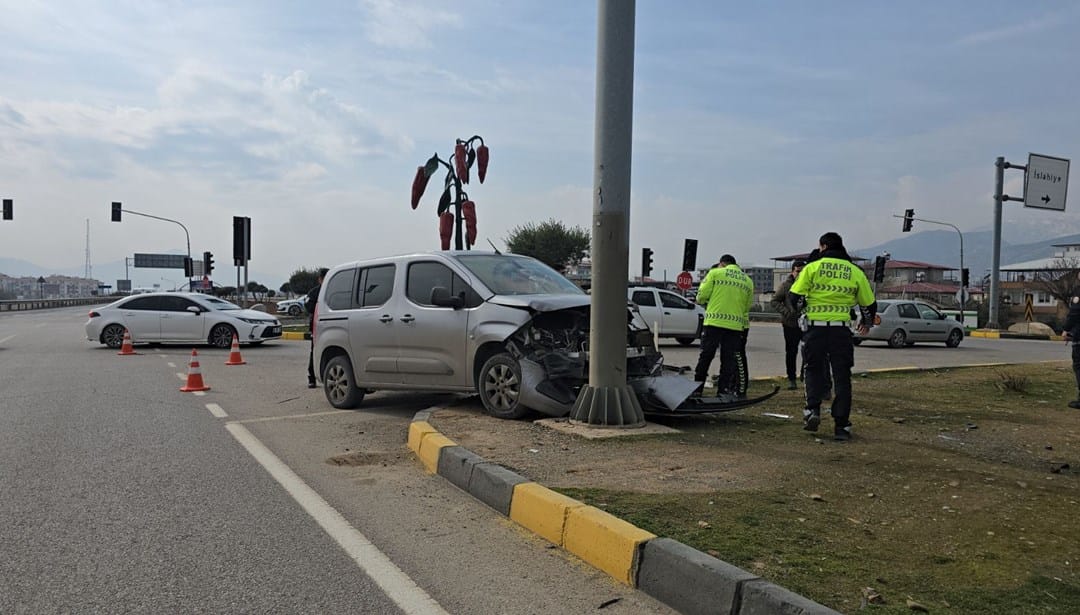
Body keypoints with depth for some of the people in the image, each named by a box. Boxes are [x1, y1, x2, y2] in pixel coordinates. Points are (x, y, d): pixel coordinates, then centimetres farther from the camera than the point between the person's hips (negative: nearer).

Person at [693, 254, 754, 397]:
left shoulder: (715, 273, 2)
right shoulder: (748, 281, 14)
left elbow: (701, 295, -3)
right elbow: (747, 306, 15)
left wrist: (700, 300, 19)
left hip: (714, 322, -3)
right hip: (736, 325, 3)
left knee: (705, 357, 3)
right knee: (729, 360, 8)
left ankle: (696, 389, 6)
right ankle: (723, 391, 7)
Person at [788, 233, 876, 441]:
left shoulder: (812, 268, -1)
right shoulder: (855, 272, 7)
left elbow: (794, 297, -5)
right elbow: (869, 305, 14)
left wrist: (805, 304, 18)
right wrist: (866, 322, 35)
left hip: (815, 328, -1)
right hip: (841, 330, 1)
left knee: (814, 370, 16)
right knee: (842, 377, 6)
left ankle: (812, 410, -1)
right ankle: (841, 425, 6)